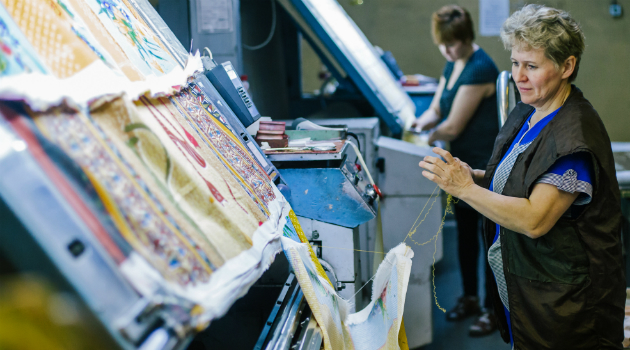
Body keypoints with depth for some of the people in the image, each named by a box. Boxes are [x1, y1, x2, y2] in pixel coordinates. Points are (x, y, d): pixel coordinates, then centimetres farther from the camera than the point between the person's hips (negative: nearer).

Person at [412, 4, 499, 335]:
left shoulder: (480, 69, -22)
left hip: (486, 165, -9)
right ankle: (469, 298, 34)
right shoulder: (452, 65, 7)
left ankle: (494, 310, 14)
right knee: (465, 231, 18)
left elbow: (453, 127, -22)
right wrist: (415, 124, -8)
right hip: (462, 162, 9)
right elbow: (436, 109, 11)